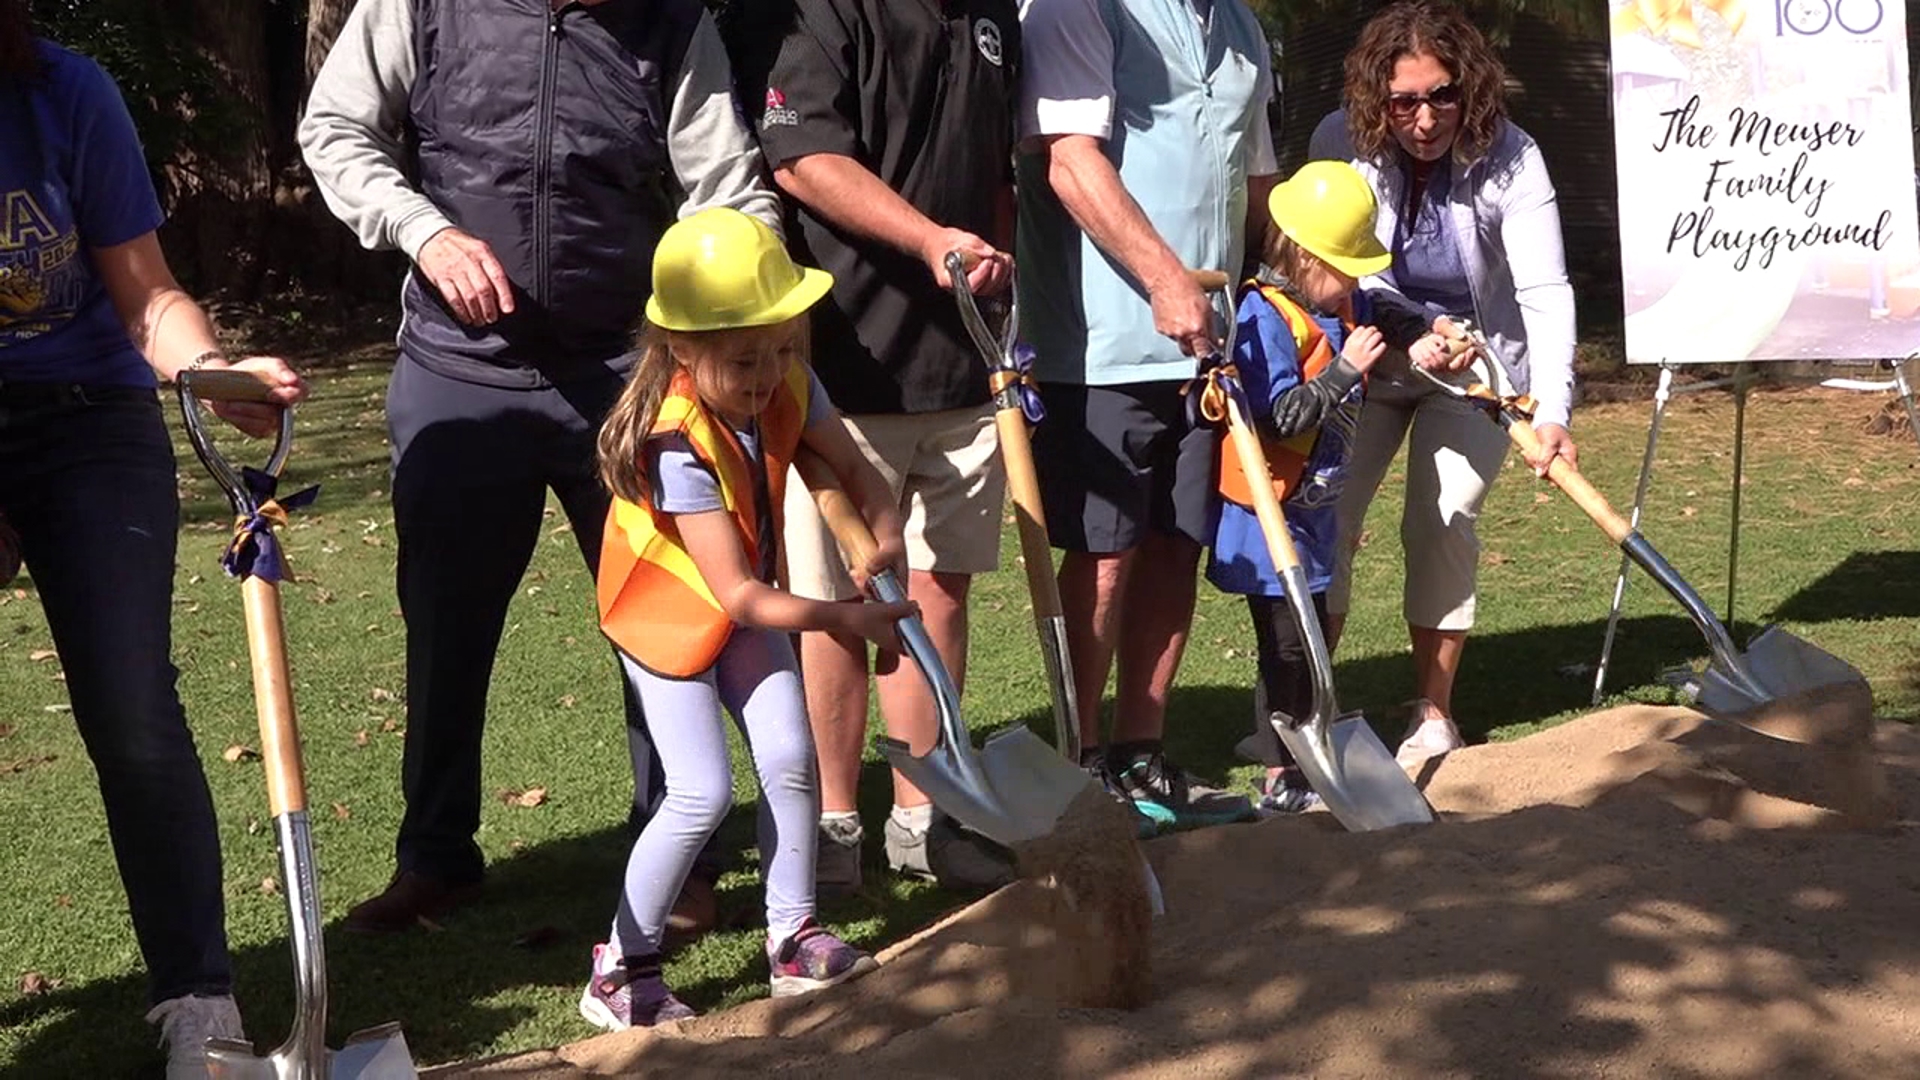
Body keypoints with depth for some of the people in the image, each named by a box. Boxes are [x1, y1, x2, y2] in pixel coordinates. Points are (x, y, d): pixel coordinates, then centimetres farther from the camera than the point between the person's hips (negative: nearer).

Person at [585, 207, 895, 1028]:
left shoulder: (790, 389, -15)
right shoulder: (678, 444, -34)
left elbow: (853, 469, -5)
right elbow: (737, 596, -34)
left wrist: (886, 535, -27)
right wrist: (844, 617, -40)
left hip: (751, 606, 6)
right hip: (669, 613, -6)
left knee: (789, 759, -2)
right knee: (703, 793, -10)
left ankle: (793, 937, 15)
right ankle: (620, 970, 4)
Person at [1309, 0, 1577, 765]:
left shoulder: (1509, 158, -25)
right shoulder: (1341, 142, -20)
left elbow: (1545, 292, -31)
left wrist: (1552, 411, -43)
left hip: (1477, 365, -1)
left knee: (1442, 523, -8)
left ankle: (1433, 715, 6)